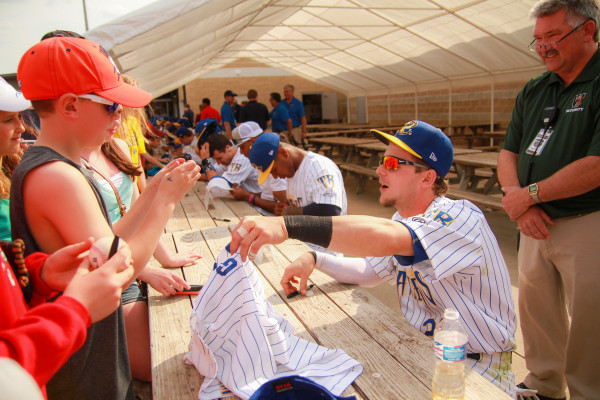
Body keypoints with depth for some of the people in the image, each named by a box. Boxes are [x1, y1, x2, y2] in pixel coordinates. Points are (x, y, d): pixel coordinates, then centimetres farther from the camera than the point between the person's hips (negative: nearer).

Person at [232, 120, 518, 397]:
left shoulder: (460, 217, -25)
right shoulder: (404, 219, 3)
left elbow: (384, 238, -43)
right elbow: (369, 272, 10)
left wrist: (287, 225, -52)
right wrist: (314, 259, -8)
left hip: (480, 366, -7)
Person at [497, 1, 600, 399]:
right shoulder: (534, 90, 11)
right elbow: (508, 153, 11)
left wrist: (529, 194, -12)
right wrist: (519, 202, -7)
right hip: (536, 222, 7)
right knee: (535, 307, 16)